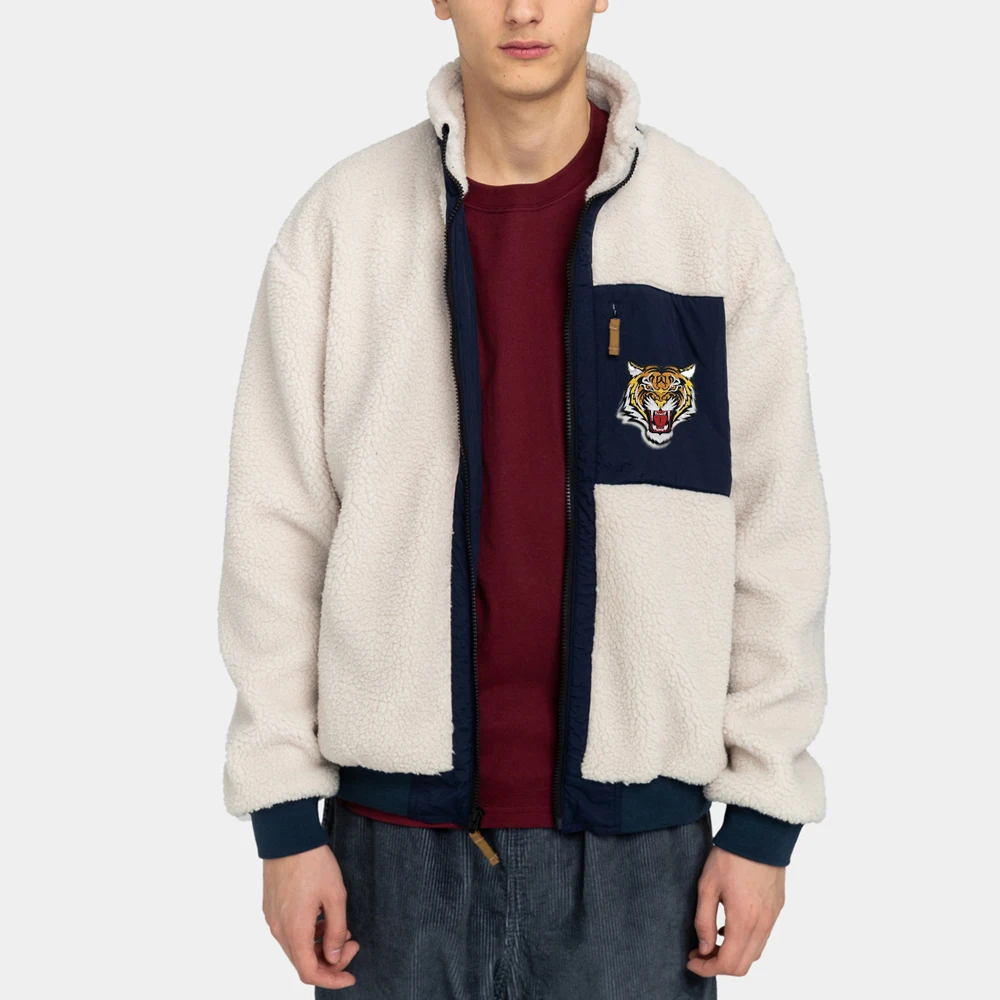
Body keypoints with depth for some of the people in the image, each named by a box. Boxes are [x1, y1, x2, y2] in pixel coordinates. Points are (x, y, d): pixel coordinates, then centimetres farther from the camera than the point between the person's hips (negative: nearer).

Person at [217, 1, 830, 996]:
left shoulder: (716, 222, -3)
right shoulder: (339, 220, -2)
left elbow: (777, 531, -1)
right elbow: (276, 524, -1)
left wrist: (765, 818, -1)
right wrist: (284, 817, -2)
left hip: (637, 837, 0)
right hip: (397, 828, 1)